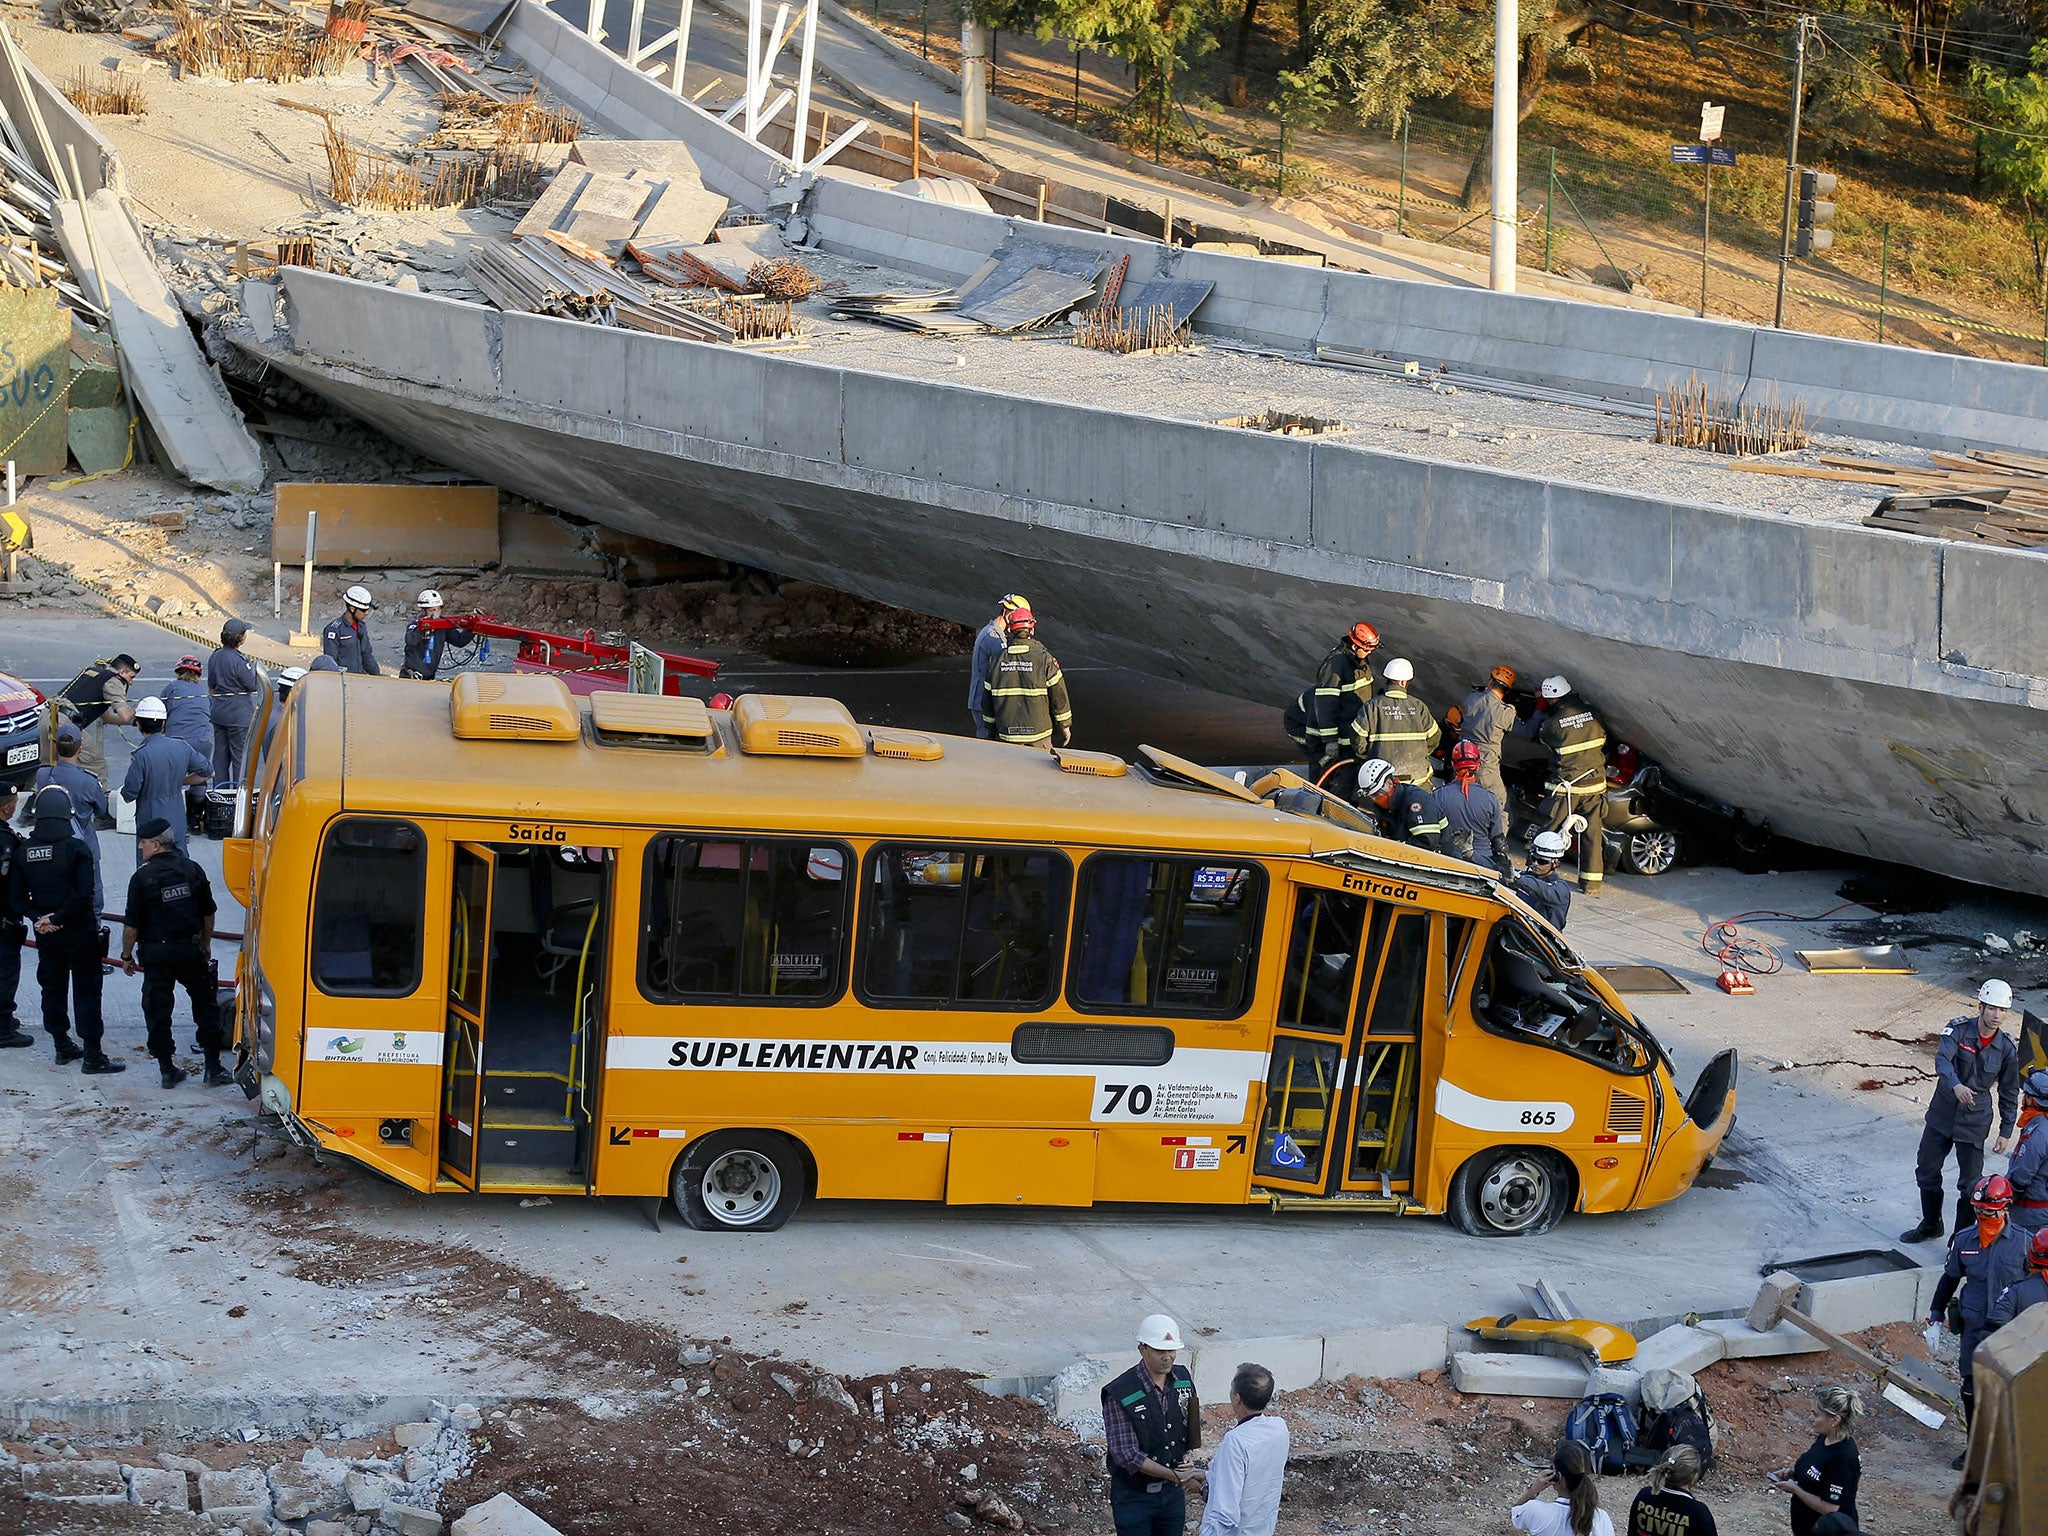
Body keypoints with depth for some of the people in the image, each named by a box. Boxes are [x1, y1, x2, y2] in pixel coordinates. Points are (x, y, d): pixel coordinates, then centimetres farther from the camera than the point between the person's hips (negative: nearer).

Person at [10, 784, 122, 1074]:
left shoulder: (24, 852, -1)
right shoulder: (76, 849, -16)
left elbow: (18, 897, -1)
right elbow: (83, 895, -22)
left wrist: (38, 917, -5)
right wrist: (58, 919, -14)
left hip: (46, 937, 5)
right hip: (80, 933, -5)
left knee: (52, 990, 17)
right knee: (87, 993, 1)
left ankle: (62, 1047, 26)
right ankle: (92, 1056, 0)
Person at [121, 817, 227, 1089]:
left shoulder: (143, 877, -12)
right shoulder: (192, 869, 1)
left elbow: (132, 924, -10)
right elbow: (208, 913, 9)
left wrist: (127, 956, 3)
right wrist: (206, 944, 23)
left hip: (156, 954, -3)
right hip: (191, 950, 3)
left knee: (158, 1011, 8)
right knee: (205, 1006, 12)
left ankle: (168, 1070, 10)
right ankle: (214, 1068, 10)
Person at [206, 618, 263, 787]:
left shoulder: (214, 657, 5)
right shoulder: (239, 661, -20)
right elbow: (253, 686, -15)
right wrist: (257, 670, 2)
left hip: (219, 712, 8)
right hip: (239, 713, -8)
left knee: (220, 753, 14)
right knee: (241, 756, 0)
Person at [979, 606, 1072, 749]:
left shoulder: (997, 659, 1)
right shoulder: (1044, 658, -9)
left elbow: (987, 700, 7)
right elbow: (1058, 695, -4)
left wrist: (991, 729, 19)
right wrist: (1065, 726, 8)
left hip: (1006, 735, 2)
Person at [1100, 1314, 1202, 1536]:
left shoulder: (1183, 1379, -3)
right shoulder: (1119, 1394, -22)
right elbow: (1127, 1455, -24)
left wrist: (1186, 1462, -8)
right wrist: (1174, 1475, -27)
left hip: (1173, 1492, 5)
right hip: (1134, 1496, -5)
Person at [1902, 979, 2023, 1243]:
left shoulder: (2007, 1048, -8)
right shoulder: (1958, 1029, -13)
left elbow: (2009, 1093, 2)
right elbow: (1942, 1059, -31)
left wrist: (2005, 1132, 2)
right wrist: (1955, 1085, -50)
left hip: (1974, 1121, -1)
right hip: (1942, 1114, 1)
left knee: (1970, 1183, 0)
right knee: (1926, 1171, 15)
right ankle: (1930, 1224, 37)